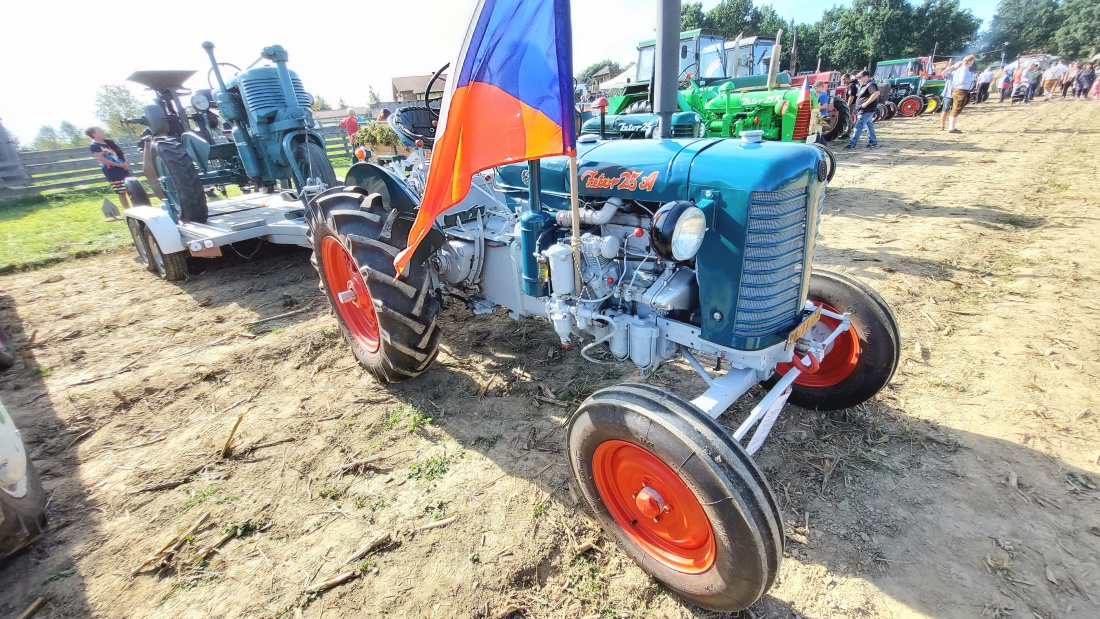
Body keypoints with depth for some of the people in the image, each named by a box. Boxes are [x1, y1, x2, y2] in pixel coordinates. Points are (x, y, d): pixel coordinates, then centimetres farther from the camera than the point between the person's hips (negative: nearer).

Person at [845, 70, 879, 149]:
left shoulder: (871, 85, -13)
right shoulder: (864, 85, 18)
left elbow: (876, 93, -28)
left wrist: (866, 103, -27)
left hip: (866, 110, -11)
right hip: (864, 110, 11)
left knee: (858, 126, -12)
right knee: (869, 126, 14)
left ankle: (852, 143, -13)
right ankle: (873, 142, 21)